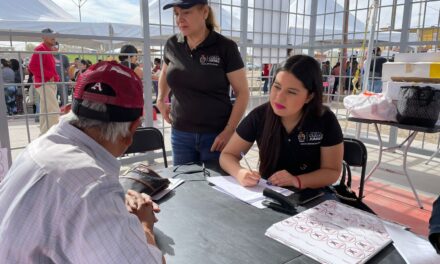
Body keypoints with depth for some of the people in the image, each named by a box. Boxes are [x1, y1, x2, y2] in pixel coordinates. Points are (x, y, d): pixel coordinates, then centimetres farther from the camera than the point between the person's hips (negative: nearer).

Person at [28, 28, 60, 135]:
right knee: (54, 110, -16)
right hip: (44, 84, -10)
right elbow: (32, 66, -20)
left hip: (50, 84, 10)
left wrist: (55, 77, 9)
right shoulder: (40, 49, -10)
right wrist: (49, 76, -20)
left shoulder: (48, 50, 19)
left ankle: (44, 134, 19)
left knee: (45, 111, 13)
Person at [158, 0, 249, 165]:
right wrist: (161, 100, 11)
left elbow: (242, 92, -8)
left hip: (216, 134, -3)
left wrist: (229, 131, -14)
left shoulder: (225, 47, -10)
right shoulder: (172, 45, 1)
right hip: (180, 134, 4)